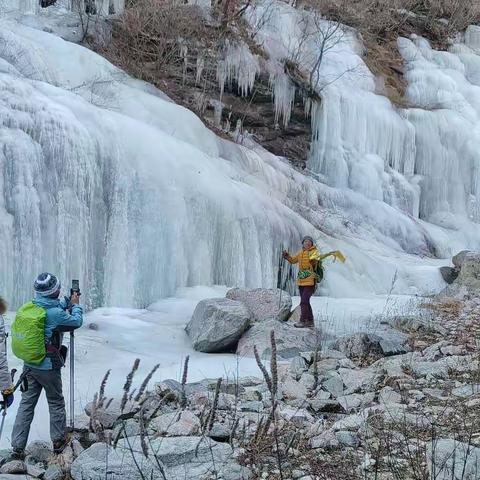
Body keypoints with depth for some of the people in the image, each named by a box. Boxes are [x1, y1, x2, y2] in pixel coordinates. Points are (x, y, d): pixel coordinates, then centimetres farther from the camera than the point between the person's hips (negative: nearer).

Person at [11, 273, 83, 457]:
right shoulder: (56, 314, -22)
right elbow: (77, 322, -4)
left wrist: (67, 302, 22)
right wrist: (75, 305, 11)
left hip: (29, 364, 5)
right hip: (48, 367, -5)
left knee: (26, 404, 9)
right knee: (56, 403, 14)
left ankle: (18, 447, 8)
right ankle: (58, 441, 25)